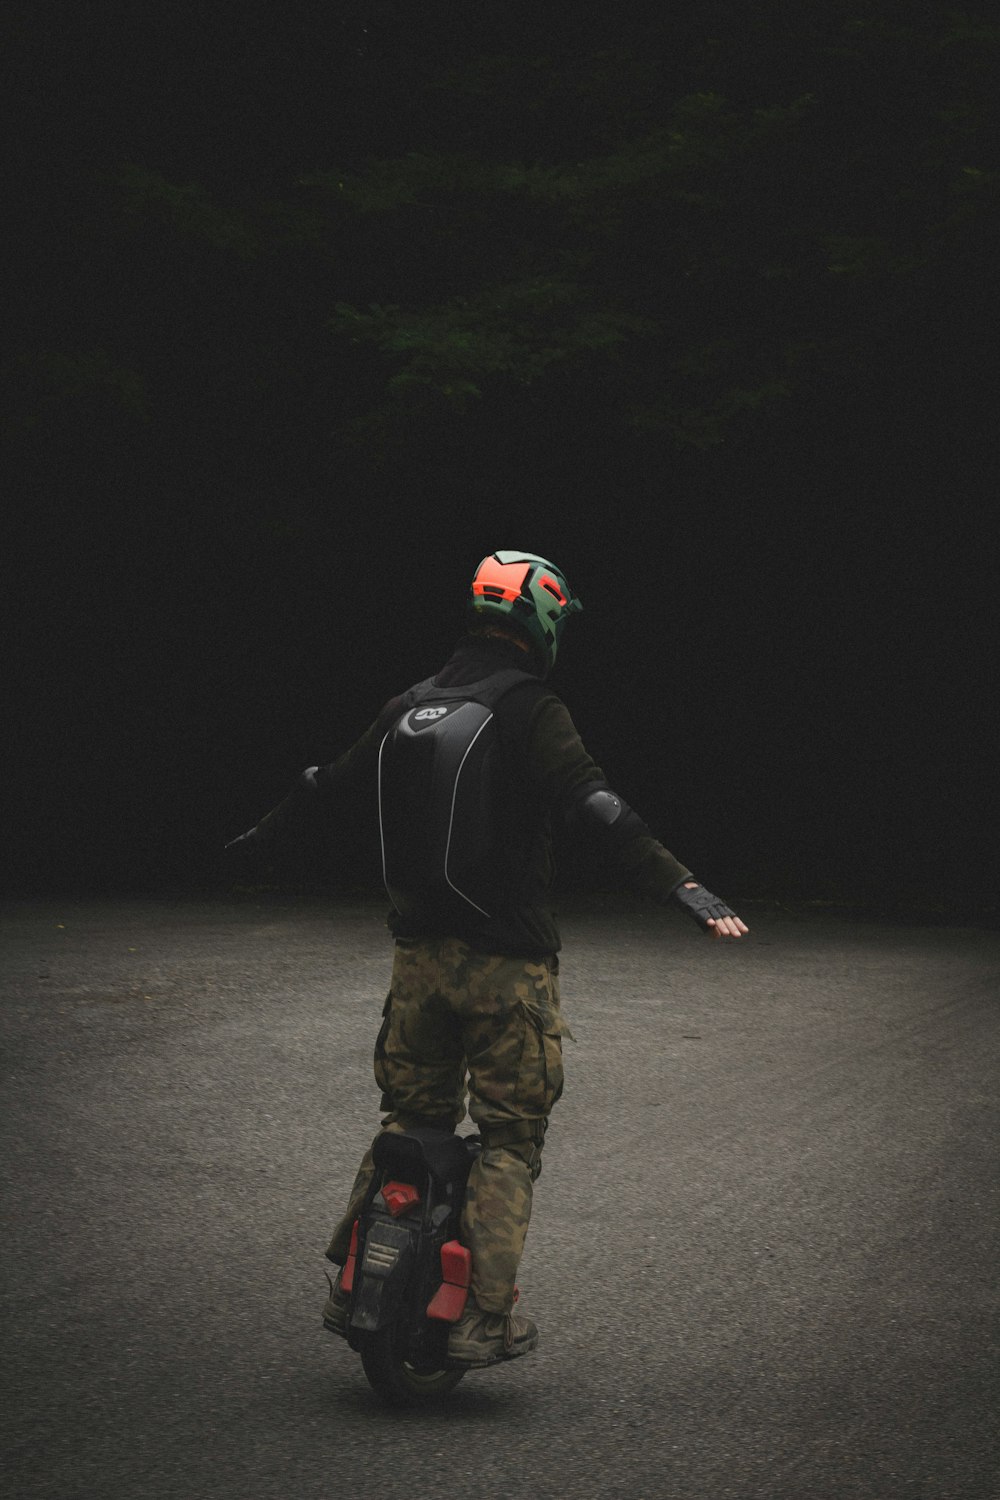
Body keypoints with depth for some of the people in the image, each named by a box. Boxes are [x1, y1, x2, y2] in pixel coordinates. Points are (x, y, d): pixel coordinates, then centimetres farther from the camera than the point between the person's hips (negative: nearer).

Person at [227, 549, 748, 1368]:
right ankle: (485, 1316, -3)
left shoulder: (410, 707, 9)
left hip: (419, 954, 6)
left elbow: (330, 777, 25)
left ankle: (353, 1281, 19)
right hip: (506, 962, -6)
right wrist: (681, 885, -30)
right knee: (511, 1134, 2)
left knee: (409, 1117, 19)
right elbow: (596, 808, -25)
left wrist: (268, 831, 43)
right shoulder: (530, 711, -11)